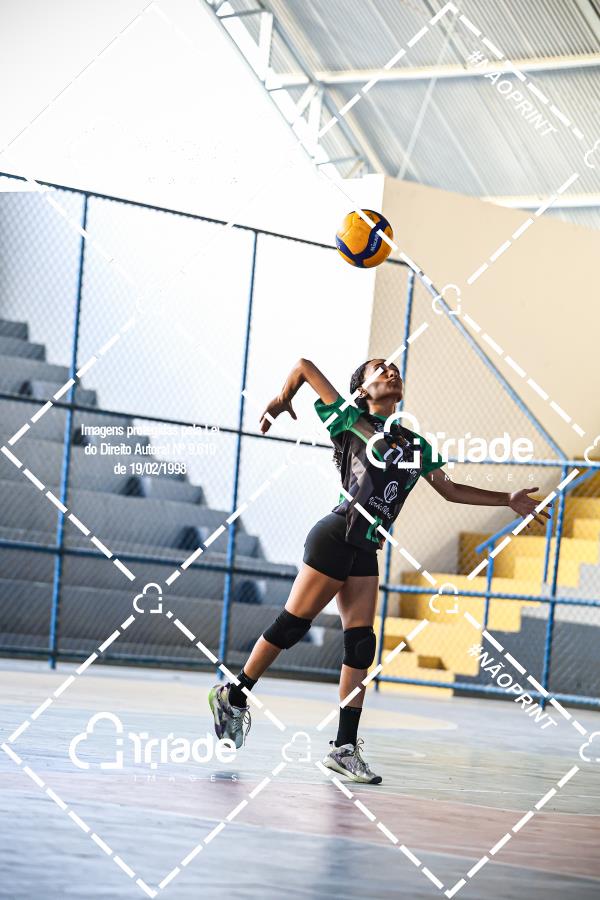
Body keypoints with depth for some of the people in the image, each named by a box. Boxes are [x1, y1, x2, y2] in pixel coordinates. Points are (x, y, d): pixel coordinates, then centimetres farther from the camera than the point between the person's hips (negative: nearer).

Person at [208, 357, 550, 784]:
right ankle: (233, 695, 11)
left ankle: (345, 747, 1)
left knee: (362, 645, 0)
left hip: (365, 551, 6)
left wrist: (508, 500, 23)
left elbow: (450, 489, 26)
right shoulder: (352, 421, 1)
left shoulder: (416, 444, 19)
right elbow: (304, 365, 2)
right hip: (336, 537, -6)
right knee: (293, 624, -5)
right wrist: (281, 401, 17)